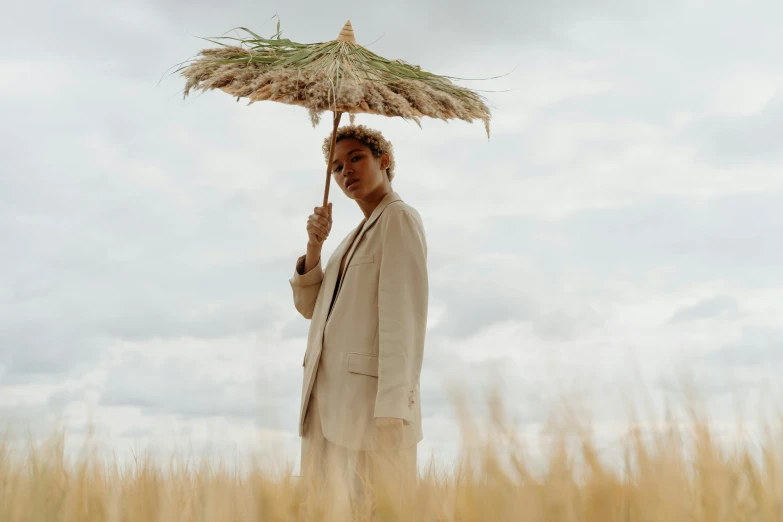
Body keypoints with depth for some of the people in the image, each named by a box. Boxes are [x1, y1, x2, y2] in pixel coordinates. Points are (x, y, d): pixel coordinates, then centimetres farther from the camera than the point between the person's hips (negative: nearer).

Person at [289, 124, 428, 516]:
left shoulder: (400, 218, -2)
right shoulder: (357, 235, 23)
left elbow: (402, 315, -14)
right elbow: (309, 306, 20)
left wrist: (393, 414, -22)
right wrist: (314, 245, 3)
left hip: (370, 396, -8)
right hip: (327, 398, 8)